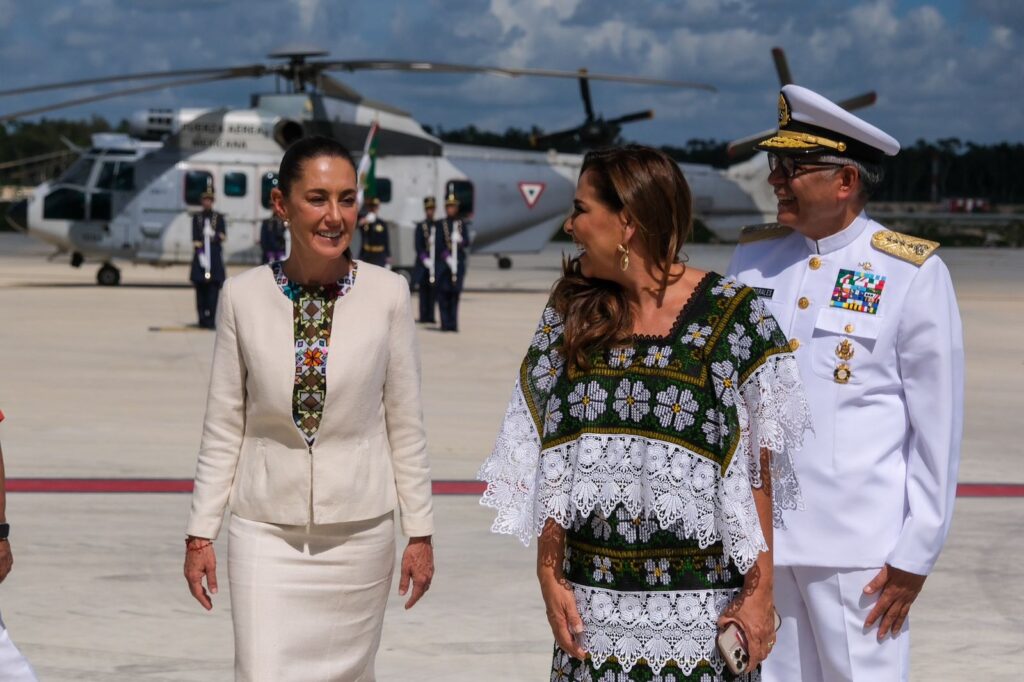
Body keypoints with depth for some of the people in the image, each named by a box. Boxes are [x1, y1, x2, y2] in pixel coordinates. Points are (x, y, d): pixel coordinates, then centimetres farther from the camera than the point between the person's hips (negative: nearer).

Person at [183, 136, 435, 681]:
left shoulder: (387, 295, -4)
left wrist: (419, 533, 3)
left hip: (359, 532, 1)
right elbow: (223, 428, 3)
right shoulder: (244, 297, -3)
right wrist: (200, 533, 3)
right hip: (267, 532, 0)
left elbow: (405, 425, 2)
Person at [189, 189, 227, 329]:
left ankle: (210, 319, -9)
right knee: (200, 289, 0)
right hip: (201, 256, 1)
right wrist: (199, 252, -7)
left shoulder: (219, 217, 9)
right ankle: (202, 319, 4)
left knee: (213, 289, -7)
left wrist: (213, 234, -13)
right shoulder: (196, 217, 10)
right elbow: (195, 237, 4)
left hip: (215, 258, -1)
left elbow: (223, 235, 6)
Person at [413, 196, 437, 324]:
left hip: (435, 263, 3)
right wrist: (425, 259, -12)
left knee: (433, 289, 3)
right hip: (423, 263, -3)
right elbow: (418, 245, -3)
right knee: (424, 290, -1)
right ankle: (424, 316, 2)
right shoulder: (420, 226, 1)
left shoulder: (438, 225, 10)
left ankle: (430, 316, 6)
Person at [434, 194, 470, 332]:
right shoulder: (440, 224, 5)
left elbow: (467, 243, 3)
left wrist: (460, 241, -19)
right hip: (442, 263, -2)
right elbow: (438, 243, -4)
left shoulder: (462, 224, 12)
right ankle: (445, 323, -4)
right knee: (443, 293, -6)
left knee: (455, 294, 1)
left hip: (458, 263, 2)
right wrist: (446, 256, -16)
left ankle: (453, 324, 3)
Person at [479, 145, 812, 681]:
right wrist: (549, 576, -1)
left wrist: (760, 591, -9)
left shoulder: (733, 316, -6)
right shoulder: (570, 314, 6)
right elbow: (547, 465, 7)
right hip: (593, 603, 4)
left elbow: (757, 470, -6)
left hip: (701, 605, -3)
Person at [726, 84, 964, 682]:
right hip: (758, 540, 4)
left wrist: (916, 554, -7)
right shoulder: (754, 258, 6)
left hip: (859, 548, -4)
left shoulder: (913, 274, -6)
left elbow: (939, 427, -5)